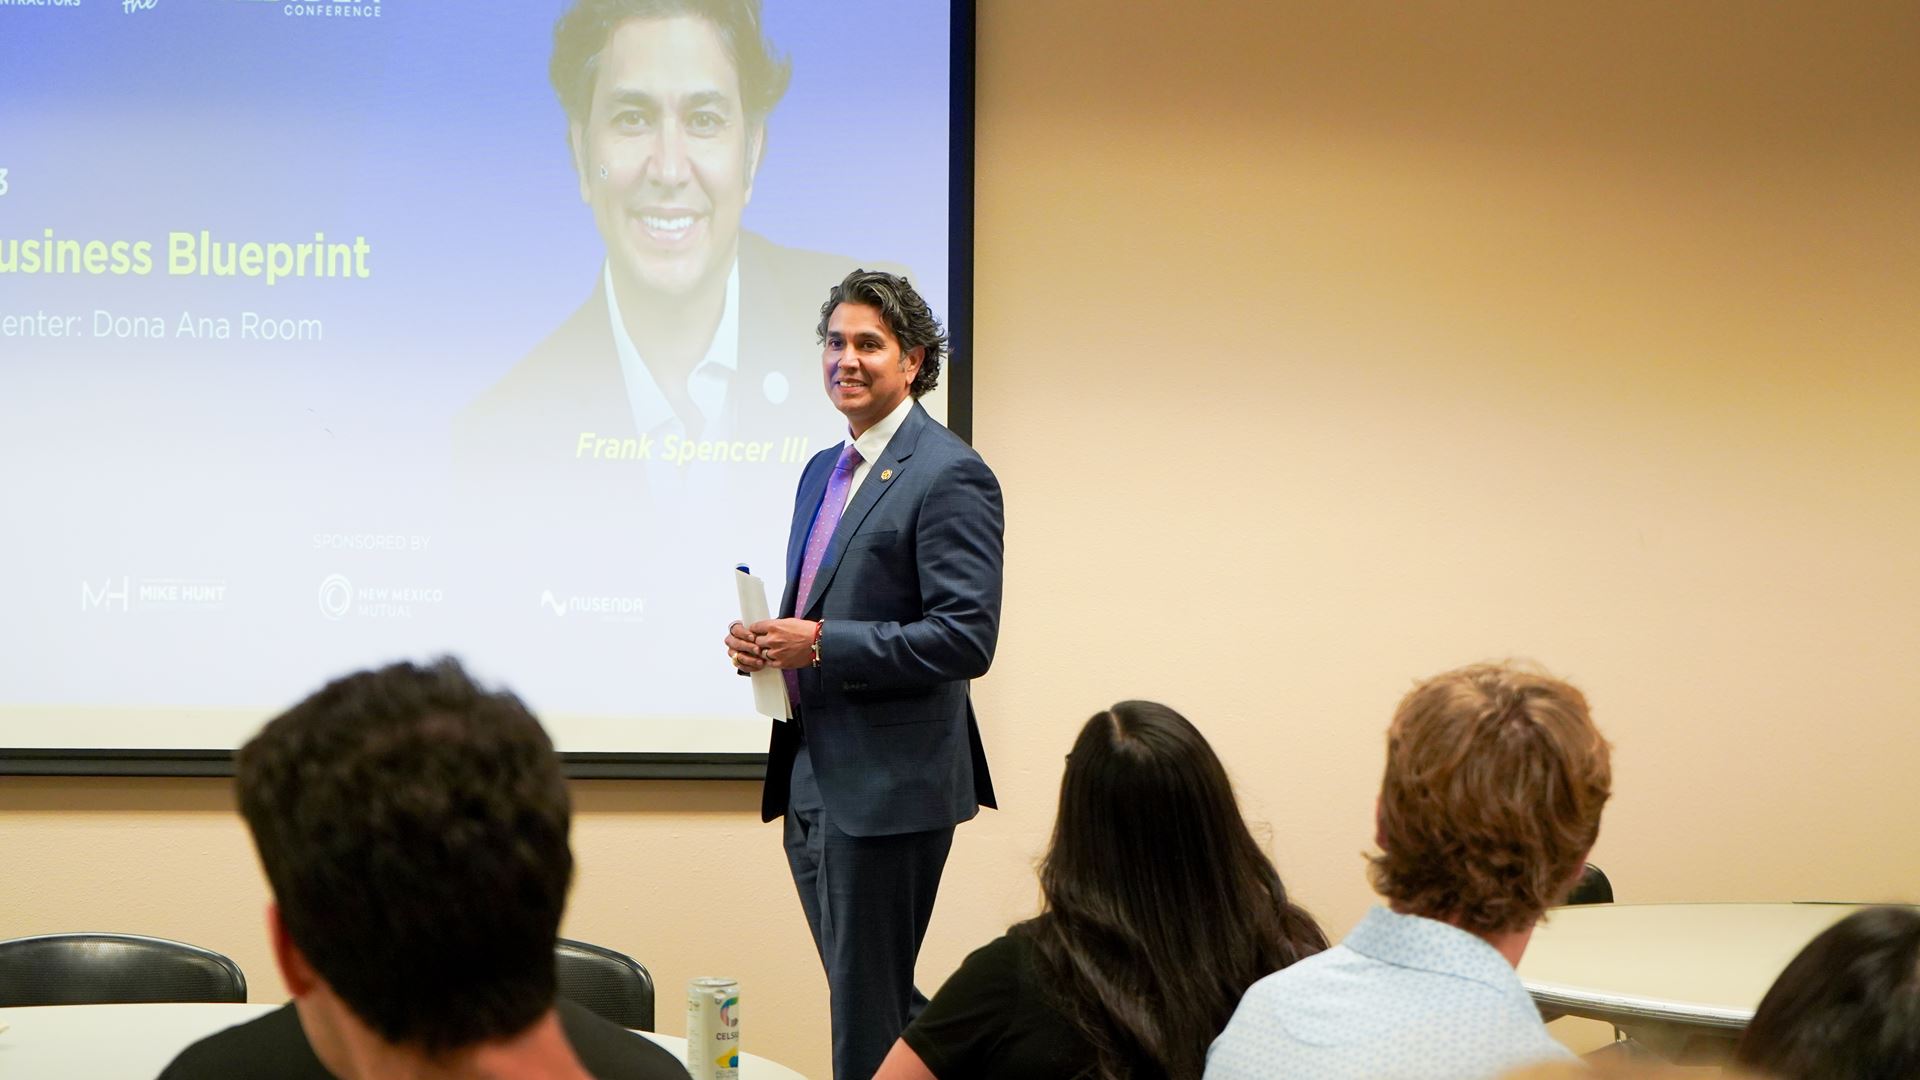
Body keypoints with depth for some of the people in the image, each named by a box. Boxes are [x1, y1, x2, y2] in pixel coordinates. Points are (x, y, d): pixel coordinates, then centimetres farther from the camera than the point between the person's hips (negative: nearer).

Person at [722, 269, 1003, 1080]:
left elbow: (966, 639, -20)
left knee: (869, 1014, -2)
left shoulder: (949, 477, -13)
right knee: (872, 999, 17)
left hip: (889, 781, -9)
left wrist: (818, 644, -22)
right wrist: (765, 639, 2)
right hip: (813, 775, 9)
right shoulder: (823, 471, 15)